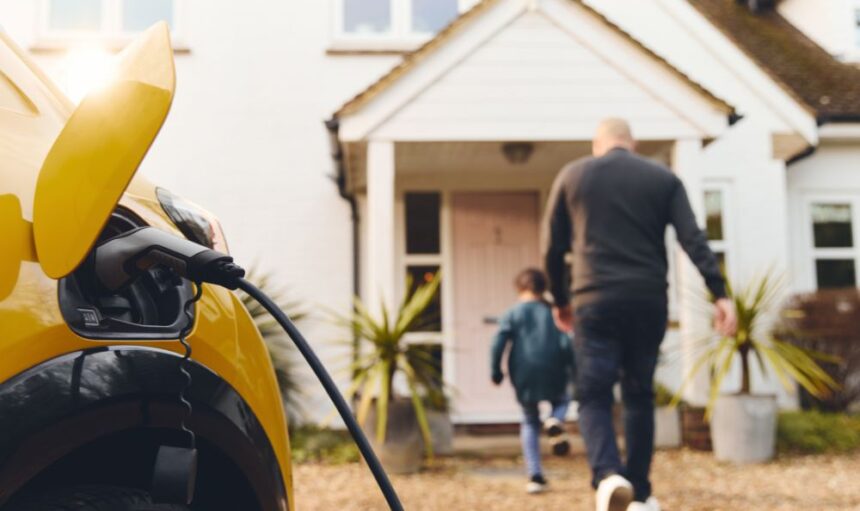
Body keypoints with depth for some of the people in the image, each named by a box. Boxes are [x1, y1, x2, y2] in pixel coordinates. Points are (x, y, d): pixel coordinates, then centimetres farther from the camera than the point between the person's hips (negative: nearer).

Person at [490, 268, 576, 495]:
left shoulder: (512, 314, 5)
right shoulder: (552, 312, 7)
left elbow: (498, 343, -5)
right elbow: (566, 344, -2)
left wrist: (496, 371, 4)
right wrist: (574, 372, 6)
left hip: (523, 378, 0)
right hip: (553, 376, 0)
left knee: (530, 422, 17)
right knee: (562, 400, 30)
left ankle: (535, 476, 8)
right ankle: (555, 421, -7)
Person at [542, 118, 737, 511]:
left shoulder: (572, 175, 9)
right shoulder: (664, 178, 10)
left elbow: (553, 247, 10)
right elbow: (693, 239, -3)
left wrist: (560, 300, 21)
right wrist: (720, 294, -6)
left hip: (595, 301, -1)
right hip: (648, 301, 2)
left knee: (594, 396, 3)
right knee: (639, 396, 14)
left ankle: (608, 475, -22)